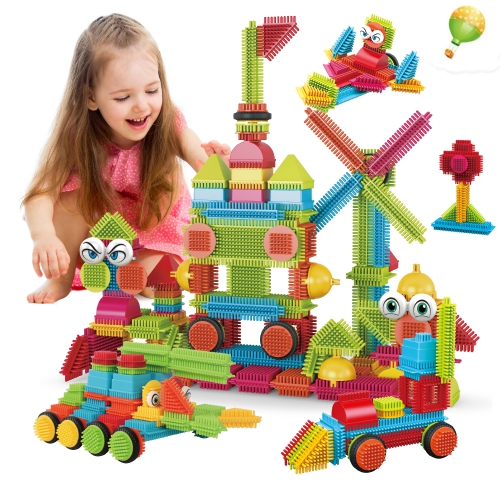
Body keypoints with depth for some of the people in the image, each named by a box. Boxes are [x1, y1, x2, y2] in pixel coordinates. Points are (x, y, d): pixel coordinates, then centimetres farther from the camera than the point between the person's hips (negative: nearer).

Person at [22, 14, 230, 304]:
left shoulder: (168, 125, -23)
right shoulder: (77, 137, -23)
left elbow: (201, 157, -38)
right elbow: (42, 192, -32)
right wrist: (43, 234, -54)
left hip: (157, 227, -1)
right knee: (73, 187, -26)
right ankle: (62, 279, -10)